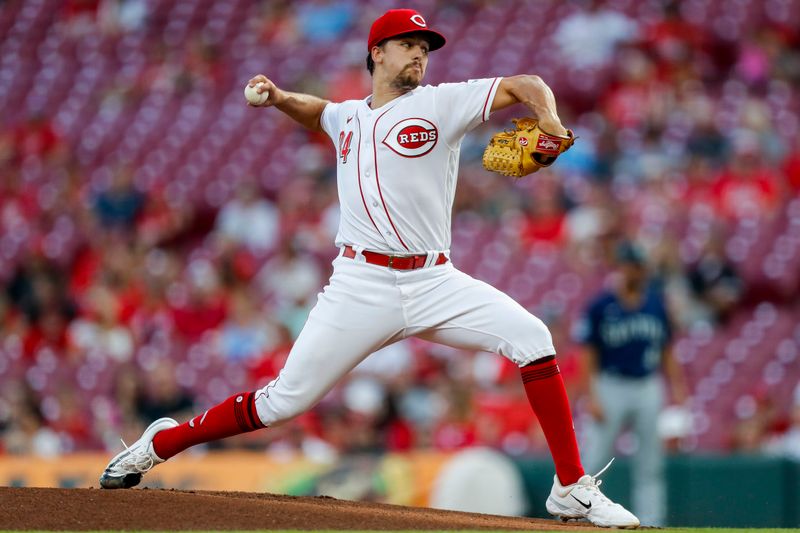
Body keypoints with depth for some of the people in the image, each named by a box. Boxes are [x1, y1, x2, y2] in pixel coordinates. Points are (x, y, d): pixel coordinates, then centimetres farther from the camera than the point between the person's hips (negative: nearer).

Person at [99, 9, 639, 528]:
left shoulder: (441, 103, 5)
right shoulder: (348, 117, 15)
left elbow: (526, 86, -2)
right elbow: (318, 112, 40)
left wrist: (550, 123, -23)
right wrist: (280, 98, 19)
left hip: (433, 283, -1)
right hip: (362, 285, 1)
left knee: (529, 335, -21)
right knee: (285, 401, -3)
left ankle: (572, 489, -14)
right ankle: (159, 444, 17)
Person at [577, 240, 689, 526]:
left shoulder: (656, 302, 6)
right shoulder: (601, 306, -6)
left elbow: (666, 350, 13)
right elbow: (589, 354, -5)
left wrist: (676, 385, 5)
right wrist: (592, 397, -12)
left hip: (649, 388, 4)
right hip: (611, 387, -4)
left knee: (650, 465, 6)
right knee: (592, 462, -6)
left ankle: (650, 525, 10)